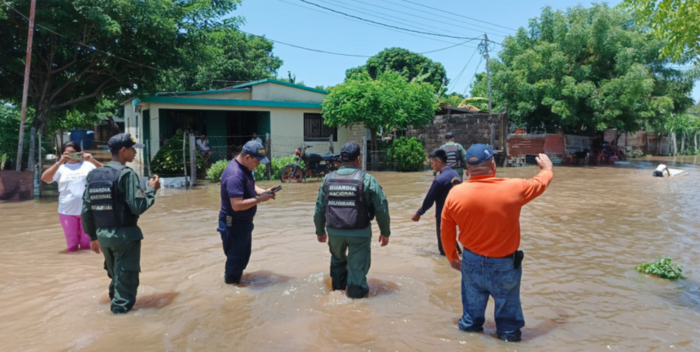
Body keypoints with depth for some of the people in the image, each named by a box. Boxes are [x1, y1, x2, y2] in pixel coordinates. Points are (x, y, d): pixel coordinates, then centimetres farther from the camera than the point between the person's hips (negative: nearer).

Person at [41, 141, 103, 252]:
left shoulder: (87, 165, 1)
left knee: (87, 245, 10)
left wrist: (93, 160, -20)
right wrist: (59, 163, -19)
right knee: (72, 247, 13)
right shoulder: (60, 168, 3)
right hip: (67, 211, 1)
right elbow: (44, 178, -10)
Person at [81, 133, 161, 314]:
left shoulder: (94, 175, 6)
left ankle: (115, 296, 37)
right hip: (125, 234, -7)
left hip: (102, 234, 7)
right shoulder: (126, 174, -15)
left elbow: (86, 210, 8)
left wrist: (93, 236, 16)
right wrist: (152, 189, -5)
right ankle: (121, 306, 16)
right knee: (126, 275, 9)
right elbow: (138, 207, -21)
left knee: (115, 274, 25)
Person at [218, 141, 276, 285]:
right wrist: (259, 199, -26)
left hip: (244, 221, 10)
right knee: (236, 257, 6)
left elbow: (250, 187, 18)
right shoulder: (235, 175, -29)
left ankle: (233, 276, 42)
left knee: (244, 255, 24)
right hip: (234, 224, -10)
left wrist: (264, 191, -1)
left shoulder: (245, 167, 3)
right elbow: (237, 205, -33)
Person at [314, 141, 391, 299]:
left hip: (334, 231, 4)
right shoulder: (366, 179, -8)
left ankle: (338, 287, 43)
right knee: (358, 266, 8)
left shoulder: (328, 179, 2)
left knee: (337, 259, 28)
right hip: (359, 232, -4)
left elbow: (319, 209, 7)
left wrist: (320, 231, 19)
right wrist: (385, 232, 4)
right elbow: (381, 209, -8)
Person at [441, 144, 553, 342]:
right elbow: (541, 183, 4)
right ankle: (509, 333, 36)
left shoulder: (455, 194, -14)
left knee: (473, 306, 23)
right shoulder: (513, 188, -19)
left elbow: (447, 232, -2)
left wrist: (452, 257, 15)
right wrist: (547, 168, 27)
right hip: (504, 265, -2)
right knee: (507, 307, 19)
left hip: (472, 262, 2)